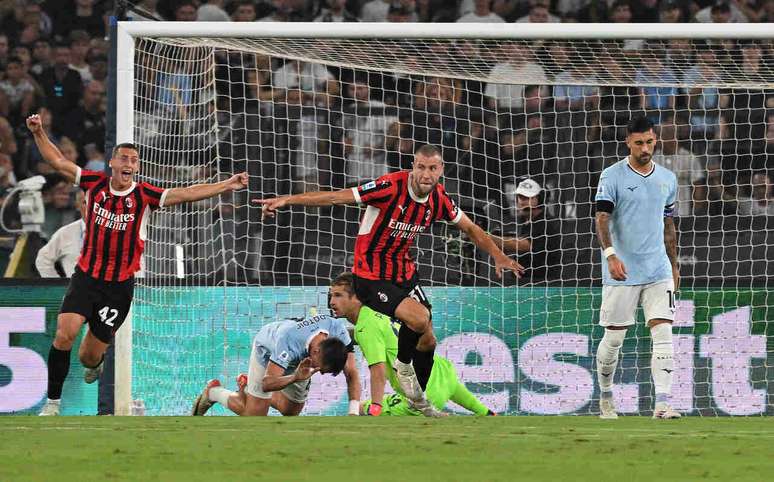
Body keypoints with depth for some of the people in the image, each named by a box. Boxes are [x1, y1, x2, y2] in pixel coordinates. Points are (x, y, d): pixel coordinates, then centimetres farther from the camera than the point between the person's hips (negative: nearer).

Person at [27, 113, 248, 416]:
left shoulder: (145, 196, -7)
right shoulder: (95, 184, -3)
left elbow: (186, 194, -15)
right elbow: (58, 161, 5)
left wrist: (225, 186, -25)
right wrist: (39, 133, -4)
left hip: (119, 287, -1)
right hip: (85, 277, 1)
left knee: (89, 357, 3)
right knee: (65, 334, -20)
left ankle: (97, 359, 44)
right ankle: (53, 401, -5)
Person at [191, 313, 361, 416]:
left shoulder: (339, 330, -38)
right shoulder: (289, 340, -49)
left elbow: (352, 374, -32)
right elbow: (267, 384, -46)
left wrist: (353, 411, -47)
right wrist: (294, 378, -65)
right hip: (267, 349, -5)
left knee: (290, 411, 16)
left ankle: (247, 388, 41)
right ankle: (213, 392, 23)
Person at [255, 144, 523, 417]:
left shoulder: (439, 199, -5)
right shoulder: (391, 187, -25)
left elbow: (470, 228, 13)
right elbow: (337, 197, -25)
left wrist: (499, 257, 6)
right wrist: (286, 200, -29)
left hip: (404, 273, 7)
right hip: (370, 277, -7)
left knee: (427, 340, 9)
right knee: (419, 318, -26)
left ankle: (418, 402, 31)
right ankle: (403, 365, 5)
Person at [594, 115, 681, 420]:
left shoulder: (667, 179, 11)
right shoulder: (613, 176, -4)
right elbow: (602, 218, -13)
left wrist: (674, 266, 21)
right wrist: (611, 254, -28)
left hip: (658, 270, 3)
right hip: (621, 272, -3)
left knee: (663, 333, -10)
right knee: (614, 338, 4)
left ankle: (662, 403, -15)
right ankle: (606, 398, 24)